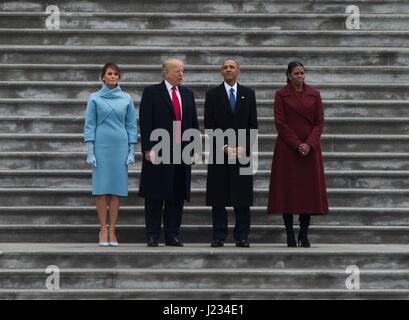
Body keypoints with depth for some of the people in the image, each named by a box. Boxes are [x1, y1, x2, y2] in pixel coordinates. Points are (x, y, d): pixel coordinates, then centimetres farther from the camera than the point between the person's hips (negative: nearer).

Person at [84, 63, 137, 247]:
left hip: (120, 147, 1)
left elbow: (131, 125, 9)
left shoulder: (126, 99, 8)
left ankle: (112, 230, 5)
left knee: (117, 189, 1)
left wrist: (132, 150, 2)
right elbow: (89, 125, 2)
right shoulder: (95, 98, 4)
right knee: (101, 188, -2)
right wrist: (90, 151, -5)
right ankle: (103, 230, 3)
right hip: (101, 146, -1)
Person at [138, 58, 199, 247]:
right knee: (155, 196, -1)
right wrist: (148, 148, -13)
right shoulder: (151, 92, 0)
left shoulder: (187, 94, 15)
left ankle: (172, 235, 10)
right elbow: (145, 123, -6)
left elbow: (194, 123, 17)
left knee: (177, 196, 5)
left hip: (182, 153, 5)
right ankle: (152, 236, 4)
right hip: (158, 153, -5)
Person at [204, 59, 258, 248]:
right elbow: (209, 125, 0)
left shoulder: (248, 94, 10)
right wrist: (224, 147, -9)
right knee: (219, 197, 0)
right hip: (219, 152, -1)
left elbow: (253, 124, 7)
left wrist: (243, 146, -6)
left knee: (242, 196, 0)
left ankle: (242, 236, 4)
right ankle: (219, 236, 3)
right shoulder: (212, 94, 5)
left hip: (243, 151, 1)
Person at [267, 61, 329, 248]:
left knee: (309, 189, 0)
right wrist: (297, 145, -12)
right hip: (287, 149, -2)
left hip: (310, 149, 2)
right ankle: (290, 236, 4)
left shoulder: (314, 95, 7)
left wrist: (309, 144, -11)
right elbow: (280, 123, -4)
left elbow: (319, 122, 4)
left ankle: (304, 235, 6)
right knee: (287, 190, -2)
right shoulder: (281, 95, 1)